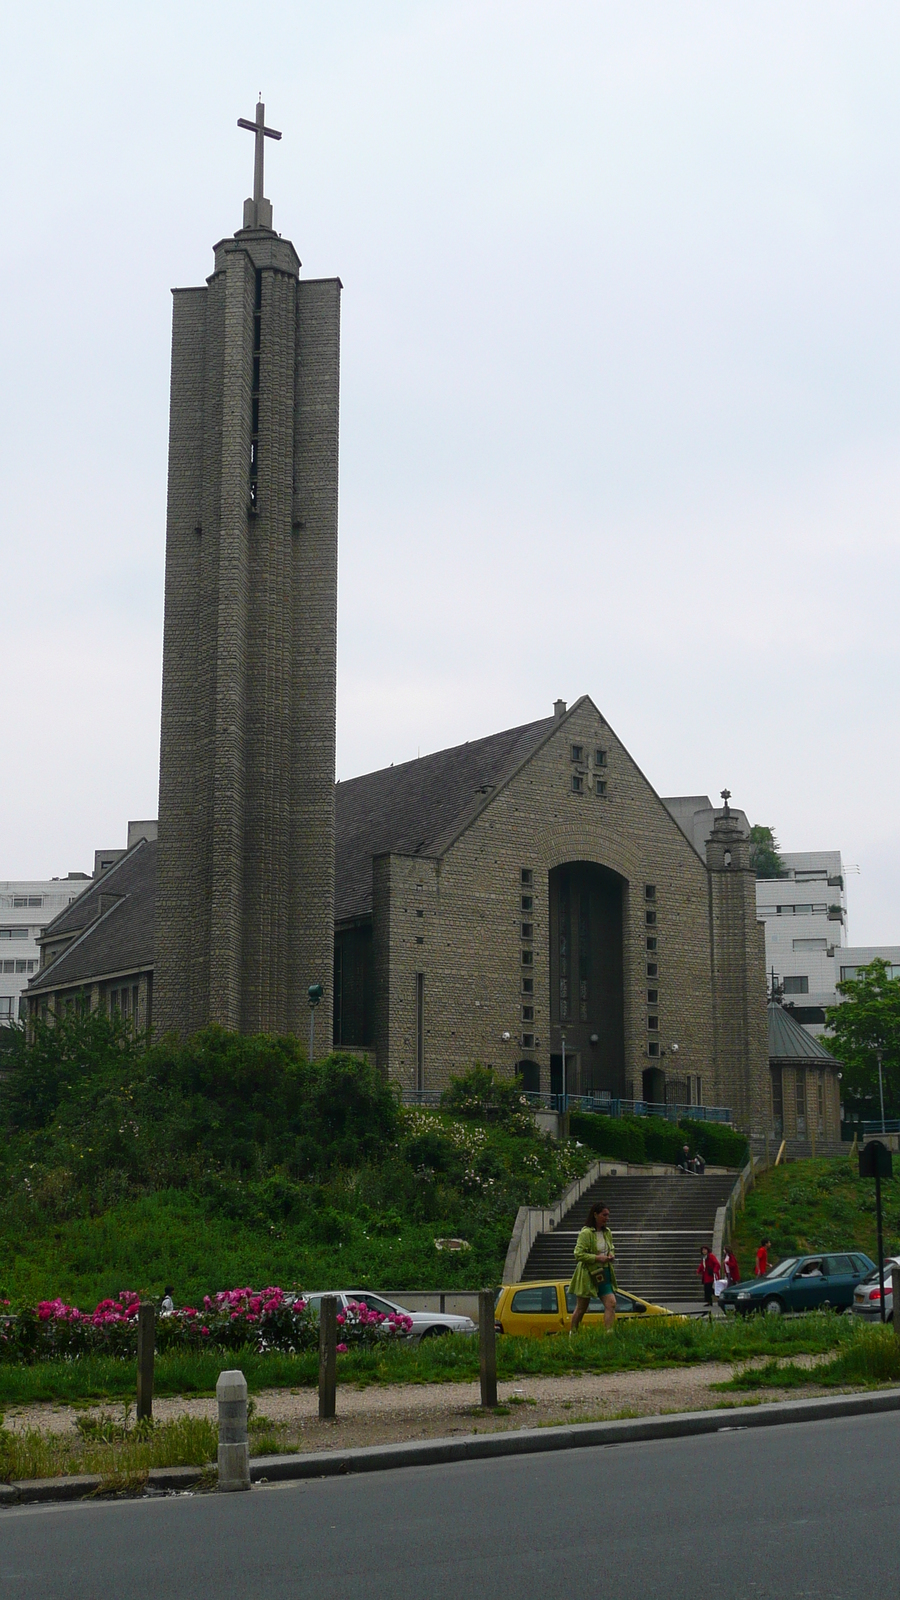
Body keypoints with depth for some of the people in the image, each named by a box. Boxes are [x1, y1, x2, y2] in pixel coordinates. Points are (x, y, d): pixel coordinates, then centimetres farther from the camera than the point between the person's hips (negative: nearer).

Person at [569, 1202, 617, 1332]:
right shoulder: (586, 1233, -15)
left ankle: (609, 1333, -11)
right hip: (588, 1274, -6)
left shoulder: (607, 1232, 9)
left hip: (604, 1274, 6)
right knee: (581, 1308, 6)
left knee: (611, 1303, -10)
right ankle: (572, 1333, 23)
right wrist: (597, 1258, -23)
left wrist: (611, 1255, 3)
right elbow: (578, 1254, -20)